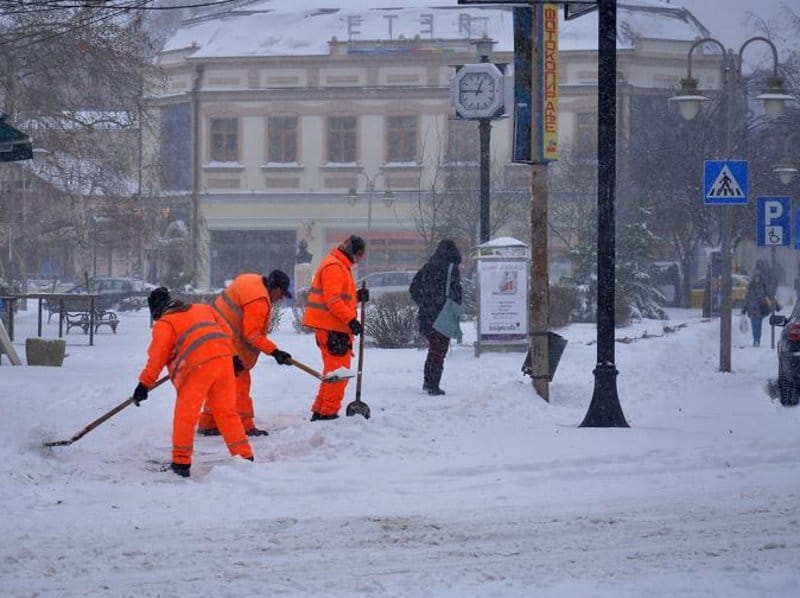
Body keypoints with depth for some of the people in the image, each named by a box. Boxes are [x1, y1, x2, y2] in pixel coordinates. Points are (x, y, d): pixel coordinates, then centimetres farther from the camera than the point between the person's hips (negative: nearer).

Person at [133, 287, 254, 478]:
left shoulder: (163, 324, 9)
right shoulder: (203, 309, 27)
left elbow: (157, 356, 2)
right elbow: (226, 332, 26)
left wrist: (145, 383, 7)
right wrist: (233, 358, 35)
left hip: (199, 365, -6)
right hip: (224, 357, 6)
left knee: (185, 413, 5)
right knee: (227, 412, 14)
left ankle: (181, 462, 5)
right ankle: (245, 456, 12)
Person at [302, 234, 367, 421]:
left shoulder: (342, 266, 21)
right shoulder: (334, 267, -14)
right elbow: (333, 301, -22)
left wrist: (357, 296, 9)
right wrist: (351, 319, -24)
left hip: (337, 328, 11)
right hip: (331, 328, -11)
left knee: (334, 371, 17)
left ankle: (320, 411, 23)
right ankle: (328, 413, -6)